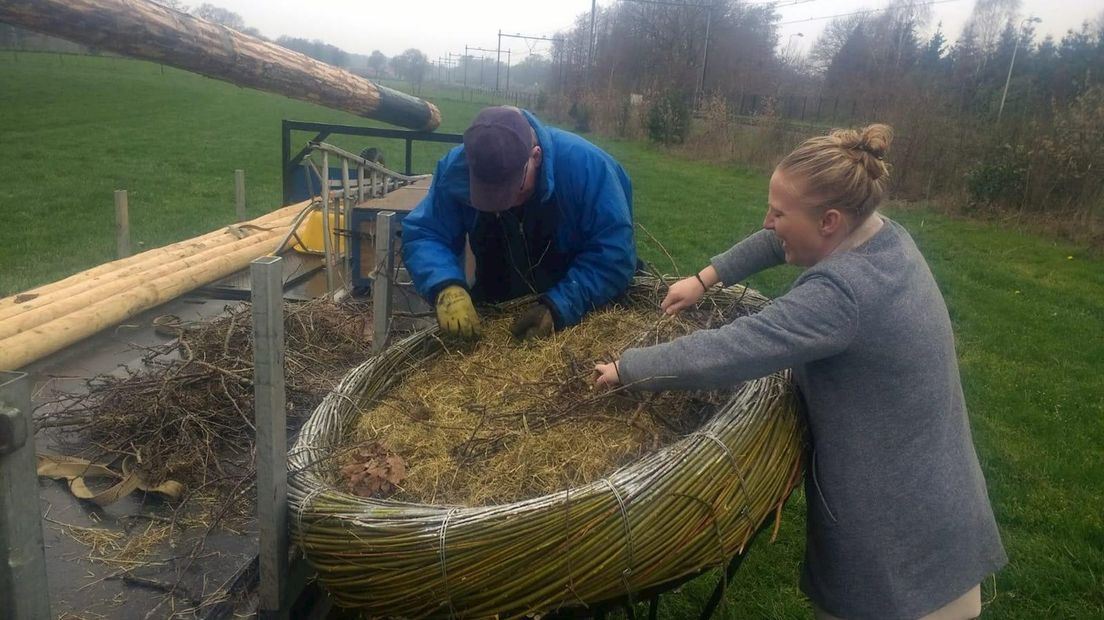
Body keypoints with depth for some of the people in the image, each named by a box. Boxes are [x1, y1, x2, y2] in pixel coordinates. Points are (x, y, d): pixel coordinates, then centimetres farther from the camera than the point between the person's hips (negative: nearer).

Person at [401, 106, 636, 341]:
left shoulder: (586, 165, -25)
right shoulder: (456, 168, -17)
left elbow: (614, 253, -25)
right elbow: (422, 234, -13)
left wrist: (559, 307, -34)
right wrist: (446, 288, -32)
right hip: (494, 315, 2)